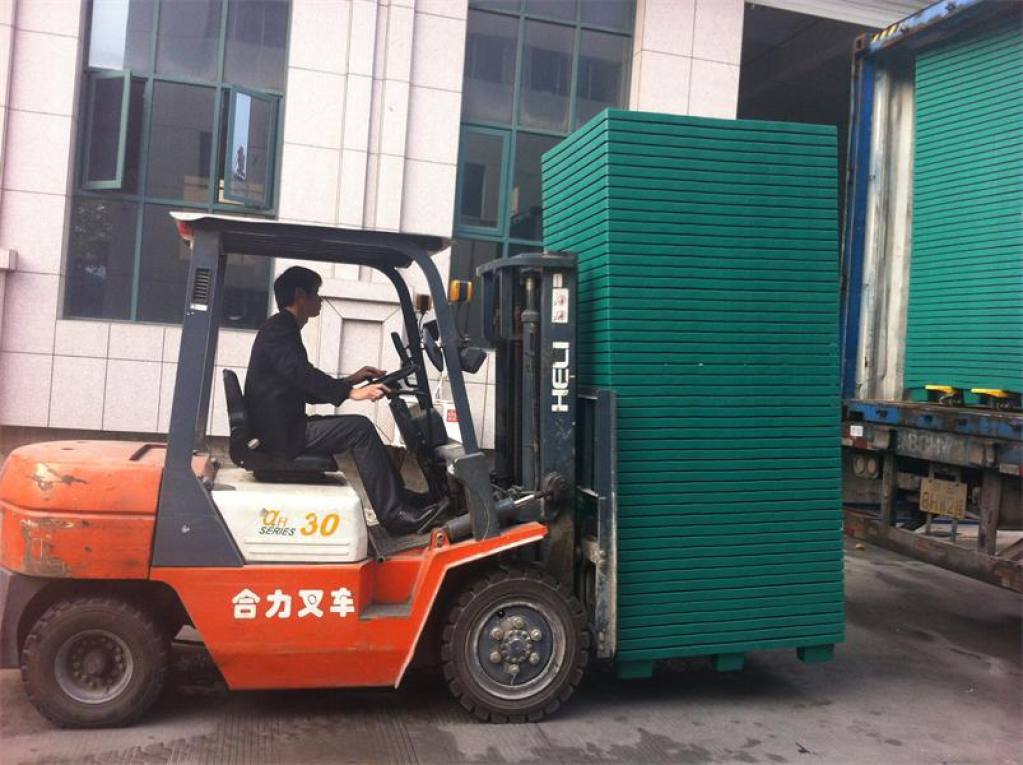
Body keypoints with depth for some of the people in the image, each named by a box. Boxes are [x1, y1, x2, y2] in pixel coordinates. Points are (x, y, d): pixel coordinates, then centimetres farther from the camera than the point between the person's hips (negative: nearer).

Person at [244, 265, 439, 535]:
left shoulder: (283, 329, 21)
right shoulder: (278, 328, -10)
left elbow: (307, 390, 21)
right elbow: (301, 373, -27)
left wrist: (349, 380, 14)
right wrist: (350, 392, -33)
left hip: (284, 427, 10)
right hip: (282, 432, -10)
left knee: (360, 429, 10)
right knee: (360, 428, -17)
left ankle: (399, 496, 10)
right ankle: (392, 513, -16)